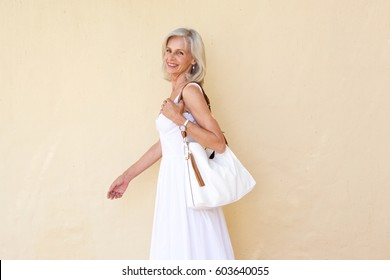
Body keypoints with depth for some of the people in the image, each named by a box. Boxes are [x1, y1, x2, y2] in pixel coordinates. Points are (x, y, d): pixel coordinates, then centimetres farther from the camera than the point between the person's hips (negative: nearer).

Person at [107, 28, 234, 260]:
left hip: (187, 182, -9)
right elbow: (164, 143, 17)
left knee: (193, 249, 1)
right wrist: (127, 176, 21)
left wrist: (179, 119, -21)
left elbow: (219, 143, -20)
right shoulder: (176, 91, 12)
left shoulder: (190, 90, -14)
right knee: (176, 247, 17)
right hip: (174, 180, 9)